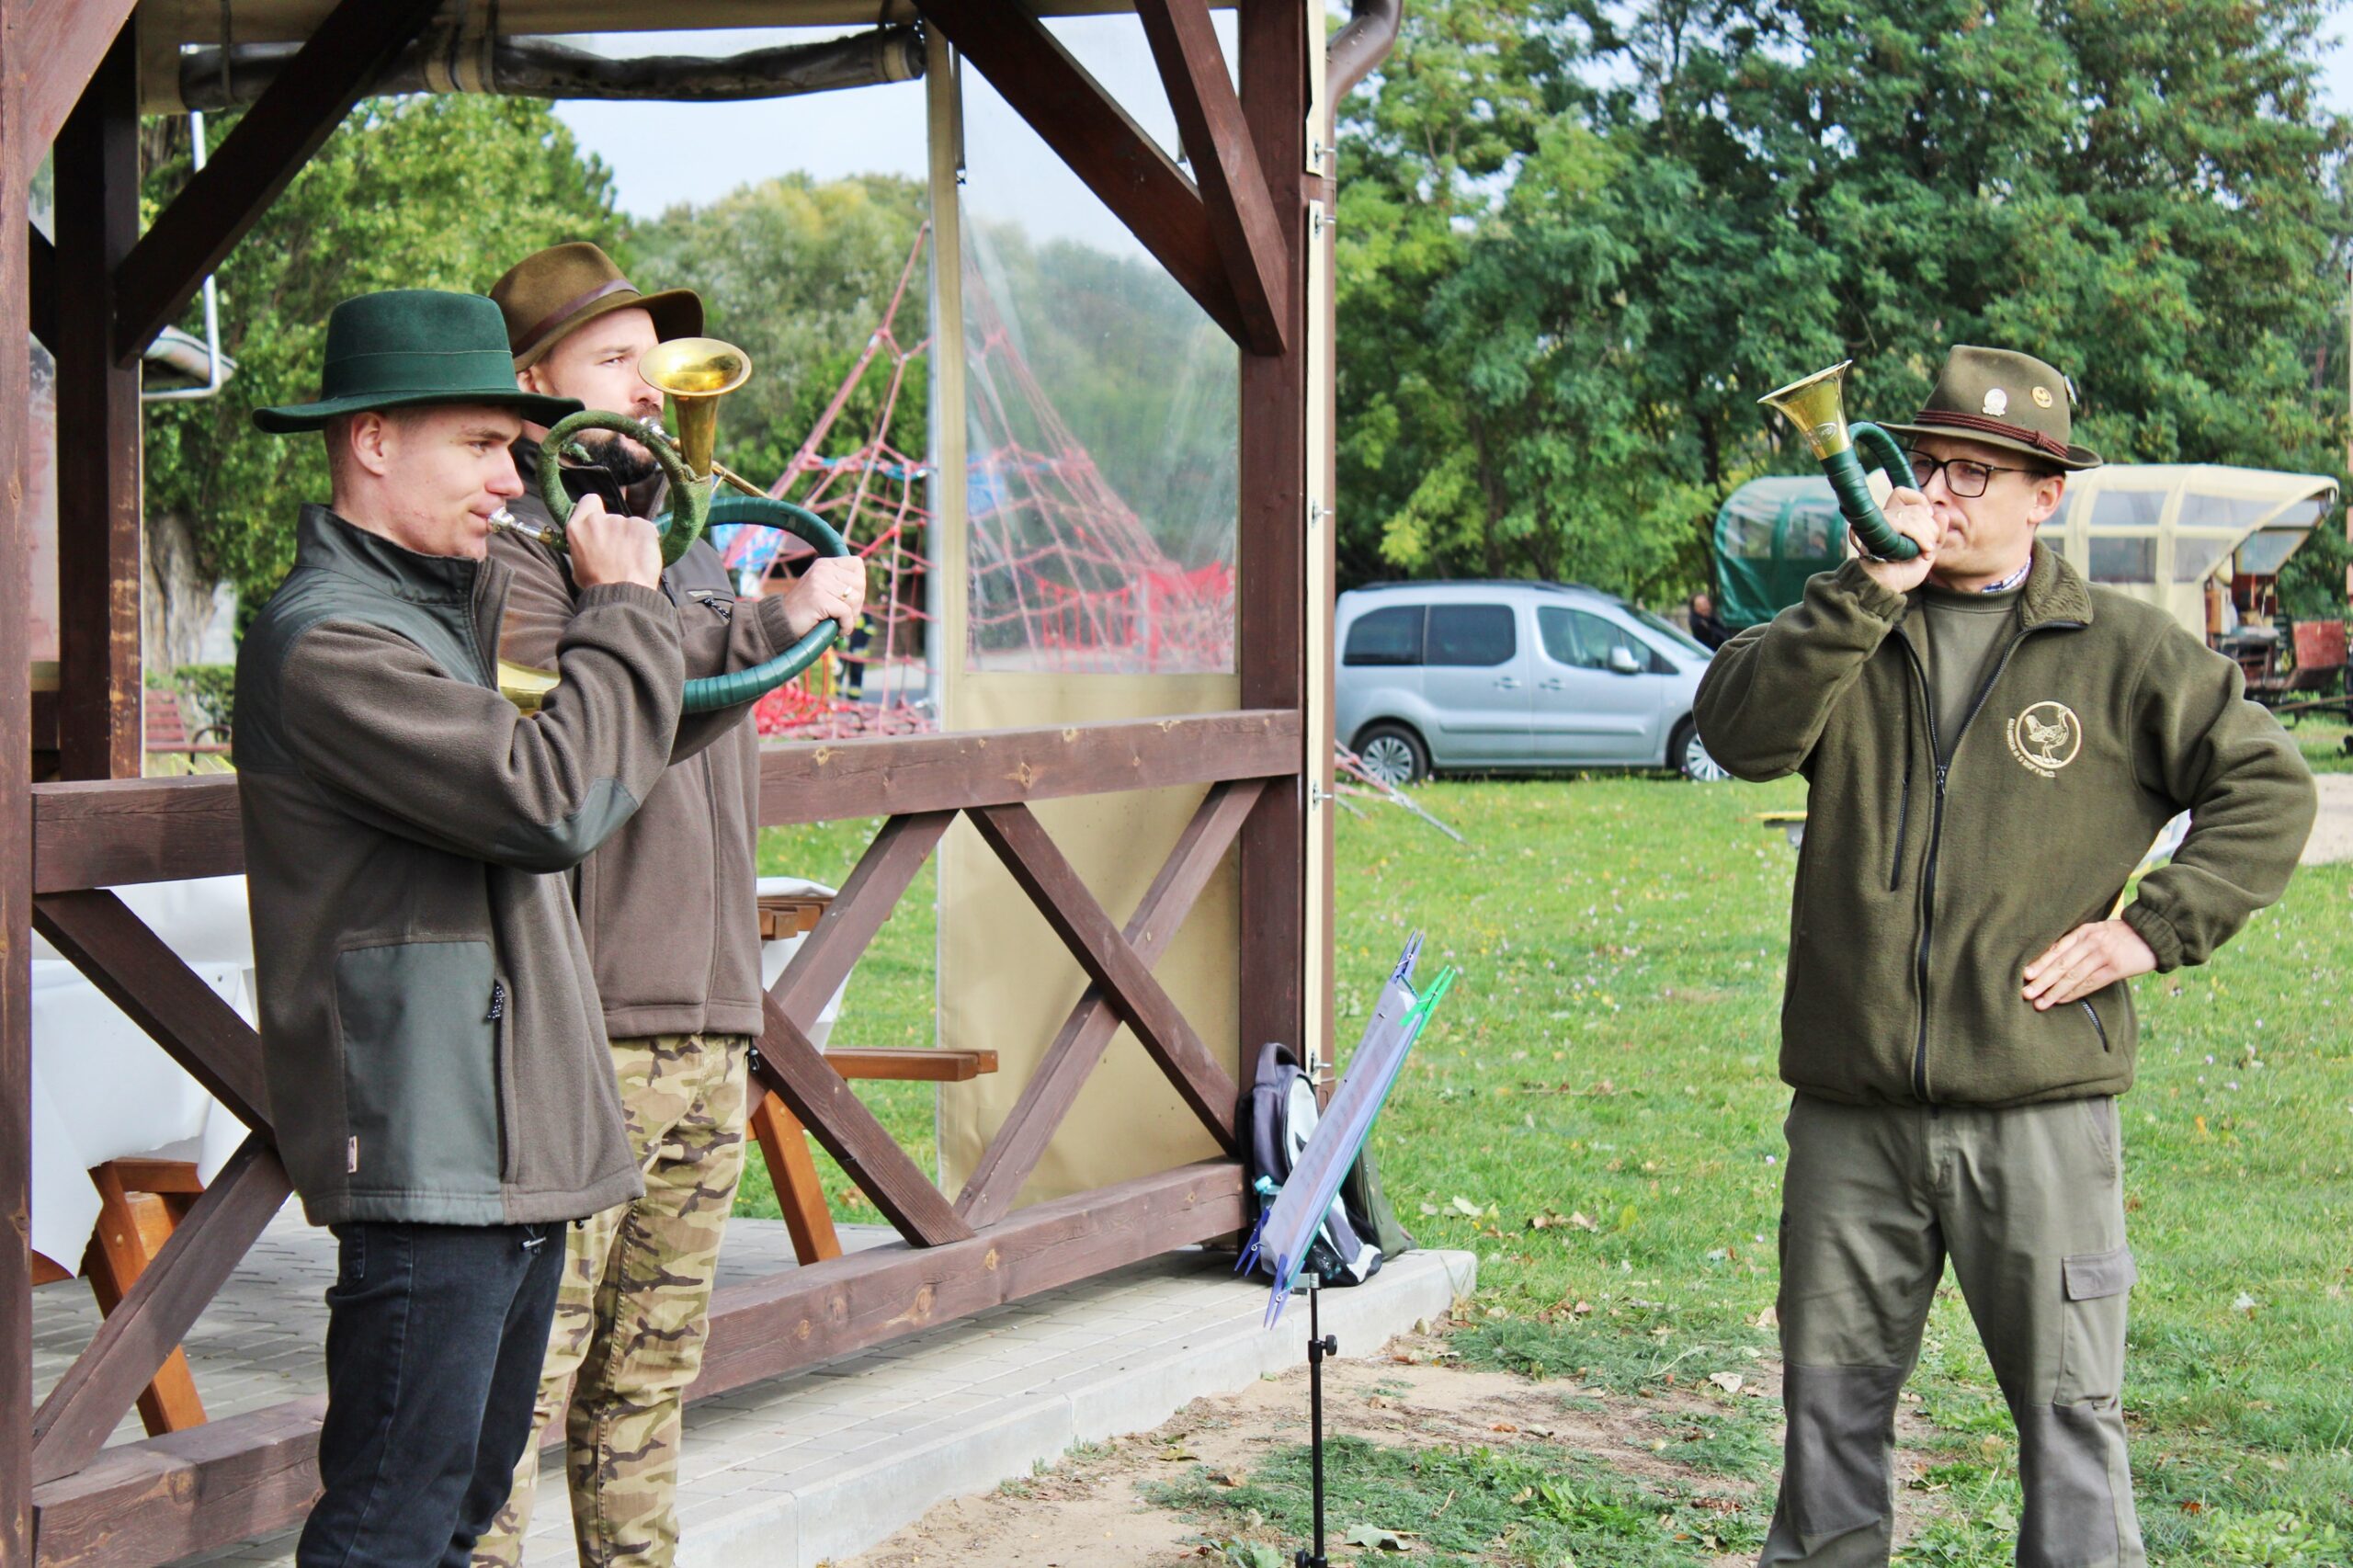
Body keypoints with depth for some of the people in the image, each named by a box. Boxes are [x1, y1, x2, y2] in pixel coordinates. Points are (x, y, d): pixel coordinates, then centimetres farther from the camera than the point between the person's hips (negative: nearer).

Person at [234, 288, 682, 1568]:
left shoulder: (462, 600, 16)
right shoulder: (324, 640, -15)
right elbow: (552, 799, -24)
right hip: (427, 1159, -10)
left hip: (515, 1148, 10)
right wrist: (626, 607, -11)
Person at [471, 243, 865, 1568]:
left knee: (653, 1365, 14)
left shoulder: (684, 542, 20)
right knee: (524, 1371, -8)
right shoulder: (508, 549, -7)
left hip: (710, 1023, 8)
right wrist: (767, 626, -23)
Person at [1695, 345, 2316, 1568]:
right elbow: (1740, 730, -9)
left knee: (2068, 1406, 2)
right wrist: (1869, 590, -15)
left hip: (2040, 1110, -2)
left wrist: (2152, 928, -4)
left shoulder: (2124, 652, 3)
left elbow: (2268, 790, 6)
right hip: (1851, 1110, 3)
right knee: (1830, 1396, 12)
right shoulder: (1846, 631, 9)